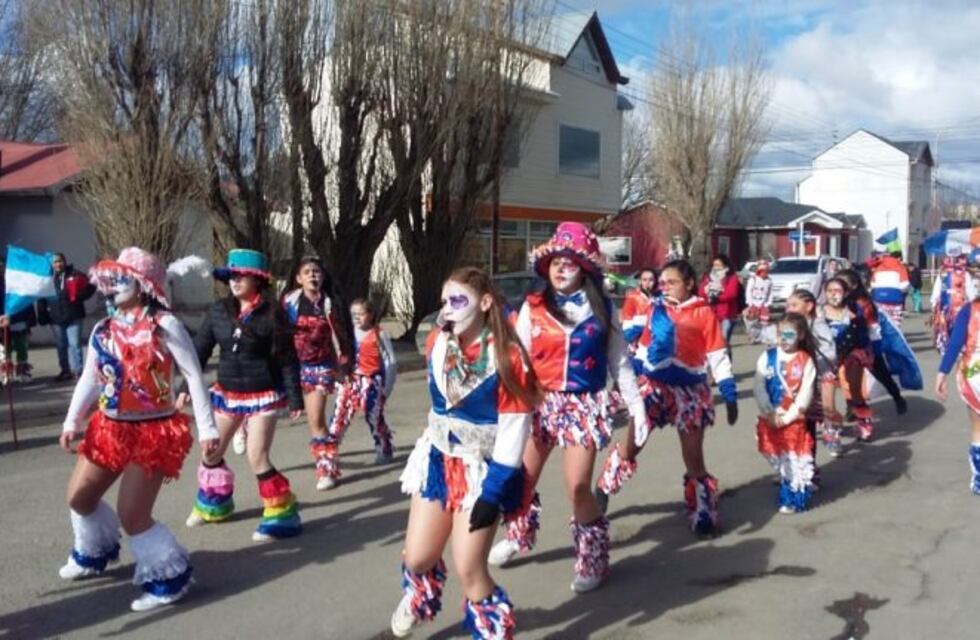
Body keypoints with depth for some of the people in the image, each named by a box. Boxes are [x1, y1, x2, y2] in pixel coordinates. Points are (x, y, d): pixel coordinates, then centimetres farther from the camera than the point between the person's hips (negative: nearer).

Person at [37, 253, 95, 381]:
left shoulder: (75, 275, -2)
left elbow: (89, 287, -1)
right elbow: (42, 298, 9)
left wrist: (79, 296, -17)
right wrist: (42, 317, 3)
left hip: (73, 316, -4)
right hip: (55, 318, 4)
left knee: (74, 344, -5)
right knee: (61, 346, 12)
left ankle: (77, 371, -1)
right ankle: (65, 370, 22)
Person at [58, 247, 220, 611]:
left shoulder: (165, 326, -15)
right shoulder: (103, 330, 4)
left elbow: (194, 376, -14)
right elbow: (90, 378, 13)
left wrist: (207, 428, -16)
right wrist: (72, 421, 7)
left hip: (154, 430, -7)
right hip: (110, 428, 7)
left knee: (132, 515, -8)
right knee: (78, 497, 17)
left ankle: (169, 577, 13)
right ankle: (95, 552, 47)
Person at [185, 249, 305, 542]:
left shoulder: (272, 313, -12)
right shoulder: (218, 310, -1)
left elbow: (288, 359, -9)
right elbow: (200, 350, 4)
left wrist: (295, 398, -11)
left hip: (263, 395, -5)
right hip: (226, 393, 5)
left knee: (257, 459, -9)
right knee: (211, 452, 16)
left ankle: (281, 514, 7)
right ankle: (214, 503, 41)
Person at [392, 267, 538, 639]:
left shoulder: (507, 356, -19)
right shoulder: (437, 343, -2)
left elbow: (514, 427, -18)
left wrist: (494, 490, -18)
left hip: (481, 467, -5)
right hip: (437, 458, 5)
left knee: (468, 569, -5)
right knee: (417, 558, 12)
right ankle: (421, 596, 46)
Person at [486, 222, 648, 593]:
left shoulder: (602, 309, 0)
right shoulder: (533, 308, -1)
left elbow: (620, 362, 5)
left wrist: (636, 406, 3)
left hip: (584, 405, -2)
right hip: (541, 402, 2)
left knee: (577, 486, -7)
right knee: (523, 478, 11)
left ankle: (593, 561, 14)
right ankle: (518, 537, 40)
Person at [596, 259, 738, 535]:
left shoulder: (704, 313, -6)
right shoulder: (656, 310, 4)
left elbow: (718, 357, -5)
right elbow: (643, 348, 13)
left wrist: (730, 396, -6)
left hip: (689, 391, -2)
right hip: (653, 386, 2)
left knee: (693, 458, 7)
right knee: (630, 446, 9)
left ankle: (704, 515, 21)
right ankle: (600, 497, 23)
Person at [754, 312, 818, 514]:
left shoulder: (806, 361, -5)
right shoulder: (767, 356, -1)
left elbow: (806, 393, -9)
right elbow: (759, 388, -4)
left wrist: (788, 417, -15)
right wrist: (769, 413, -12)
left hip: (794, 419, -2)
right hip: (770, 418, 2)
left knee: (795, 461, 2)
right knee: (779, 461, 12)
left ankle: (795, 499, 13)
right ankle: (786, 496, 28)